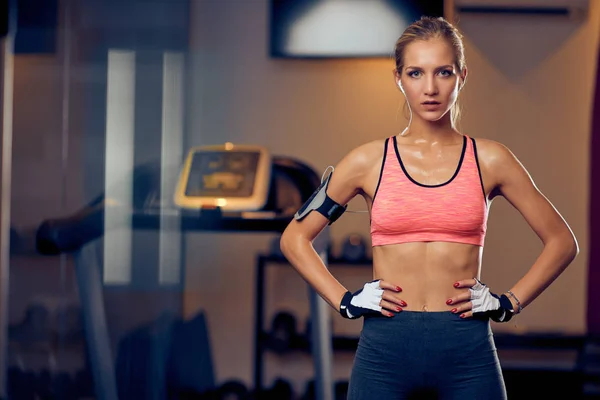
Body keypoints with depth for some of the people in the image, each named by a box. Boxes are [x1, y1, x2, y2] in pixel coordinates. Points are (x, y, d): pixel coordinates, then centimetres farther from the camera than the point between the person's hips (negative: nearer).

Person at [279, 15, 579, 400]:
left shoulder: (489, 160, 4)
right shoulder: (369, 161, 4)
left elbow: (562, 241, 12)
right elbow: (295, 238, 12)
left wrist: (509, 302, 3)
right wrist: (345, 300, 3)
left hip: (467, 351, 0)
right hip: (385, 345, 0)